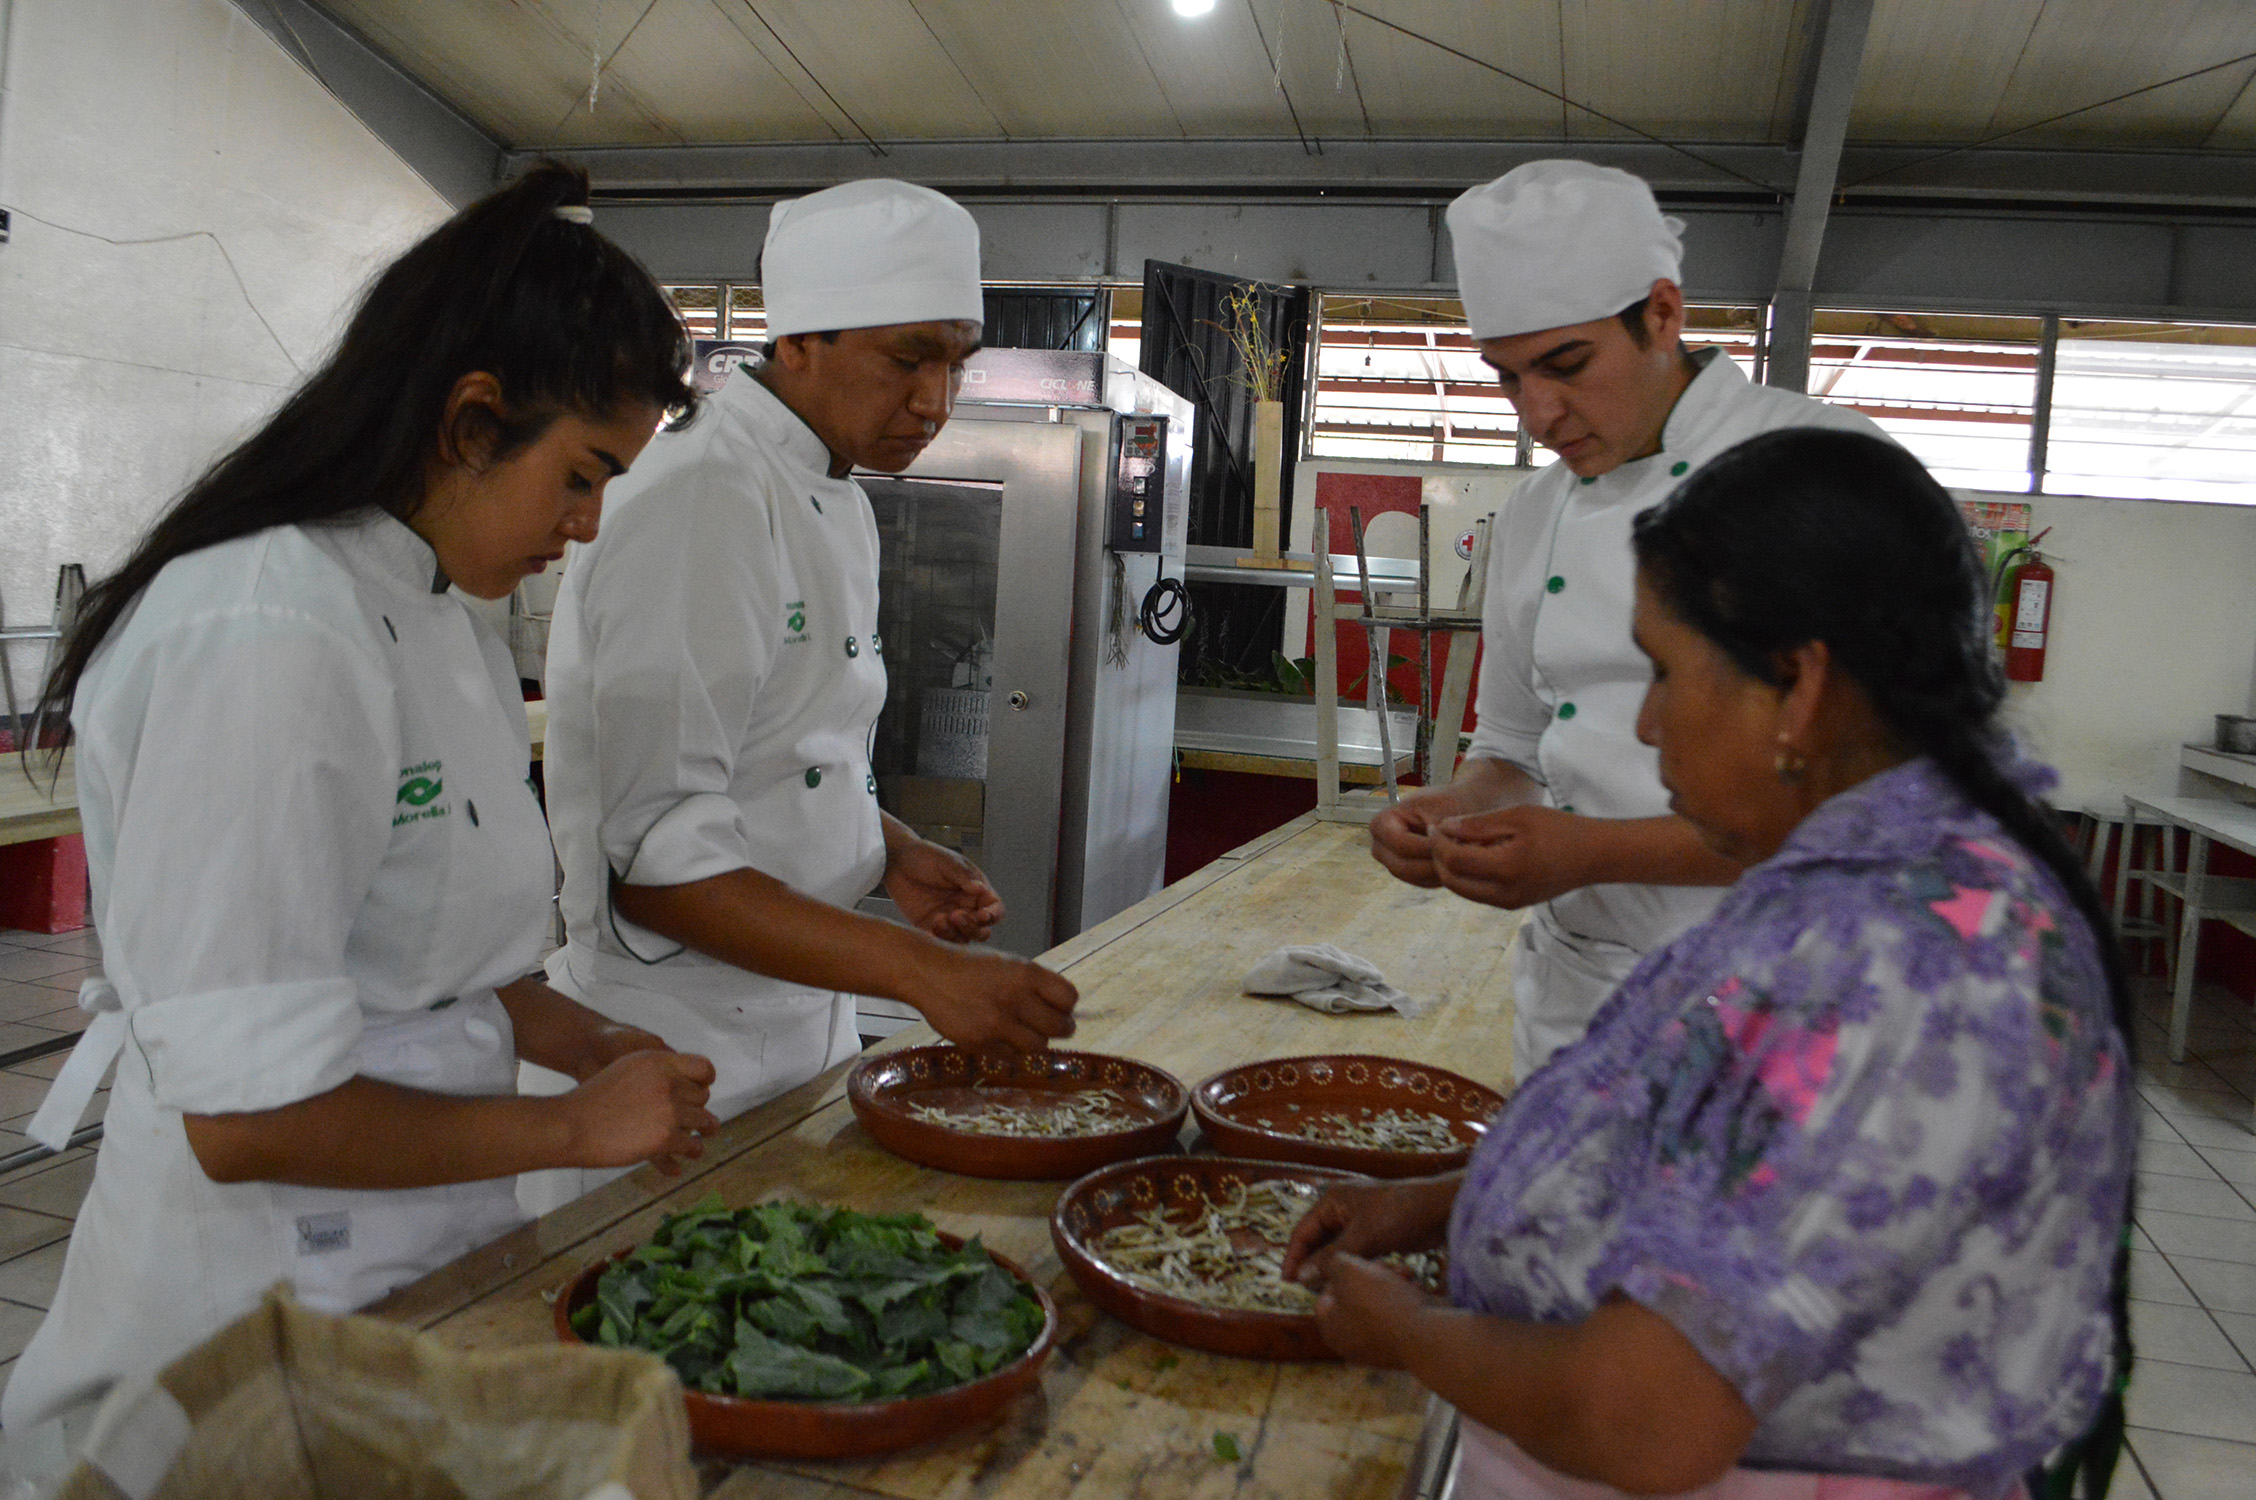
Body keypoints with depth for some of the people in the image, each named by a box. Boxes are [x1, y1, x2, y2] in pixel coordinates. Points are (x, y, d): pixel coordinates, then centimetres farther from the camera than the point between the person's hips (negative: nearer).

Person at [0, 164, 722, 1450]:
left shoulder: (444, 621, 6)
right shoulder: (264, 638, -25)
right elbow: (249, 1116, -26)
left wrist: (590, 1043, -1)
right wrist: (574, 1128, -16)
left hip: (426, 1247, 9)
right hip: (264, 1292, -8)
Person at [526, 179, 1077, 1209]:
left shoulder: (839, 508, 9)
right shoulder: (700, 504, -21)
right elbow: (651, 860, -26)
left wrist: (894, 853, 1)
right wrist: (921, 970, -31)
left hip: (800, 1022, 9)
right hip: (674, 1060, -9)